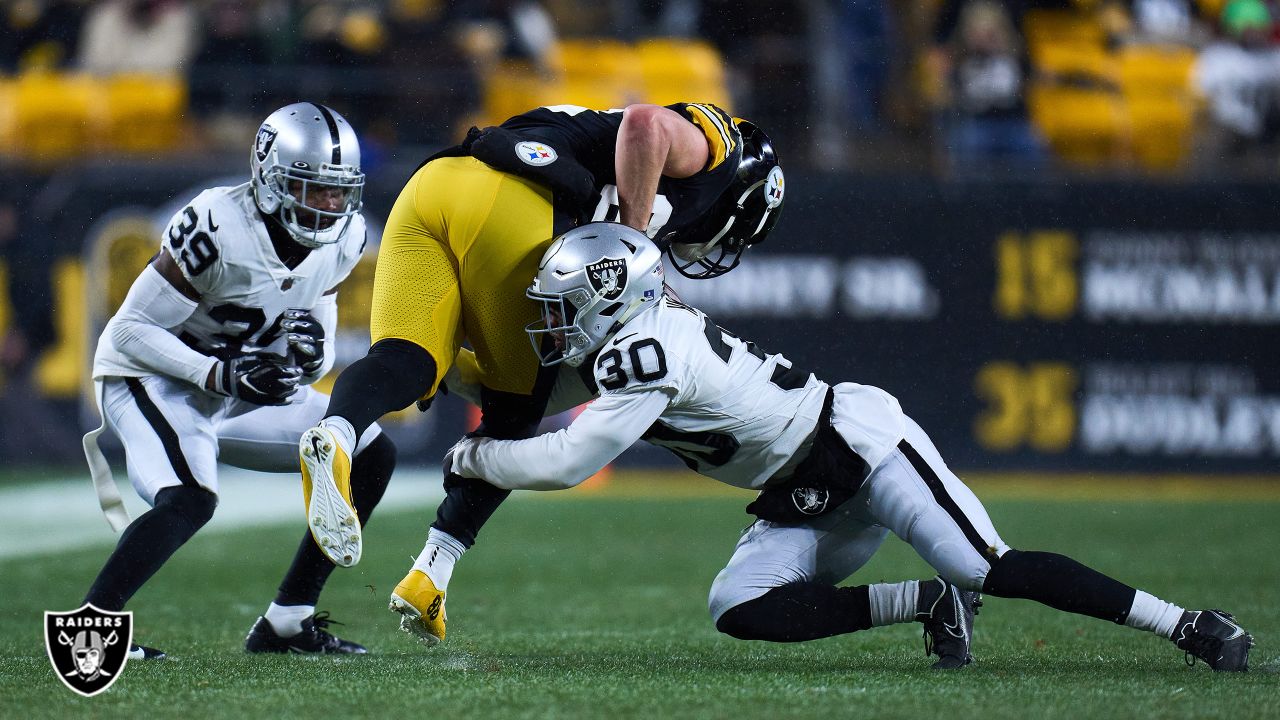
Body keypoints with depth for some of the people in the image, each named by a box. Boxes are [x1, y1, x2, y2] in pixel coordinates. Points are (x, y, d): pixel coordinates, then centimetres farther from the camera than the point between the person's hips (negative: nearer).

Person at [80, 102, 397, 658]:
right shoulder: (217, 228, -27)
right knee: (190, 501, -33)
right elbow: (132, 329, -22)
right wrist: (221, 374, -31)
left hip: (240, 389, 8)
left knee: (370, 457, 2)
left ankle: (286, 622, 5)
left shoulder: (342, 237, -5)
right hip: (152, 379, -8)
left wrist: (314, 350, -20)